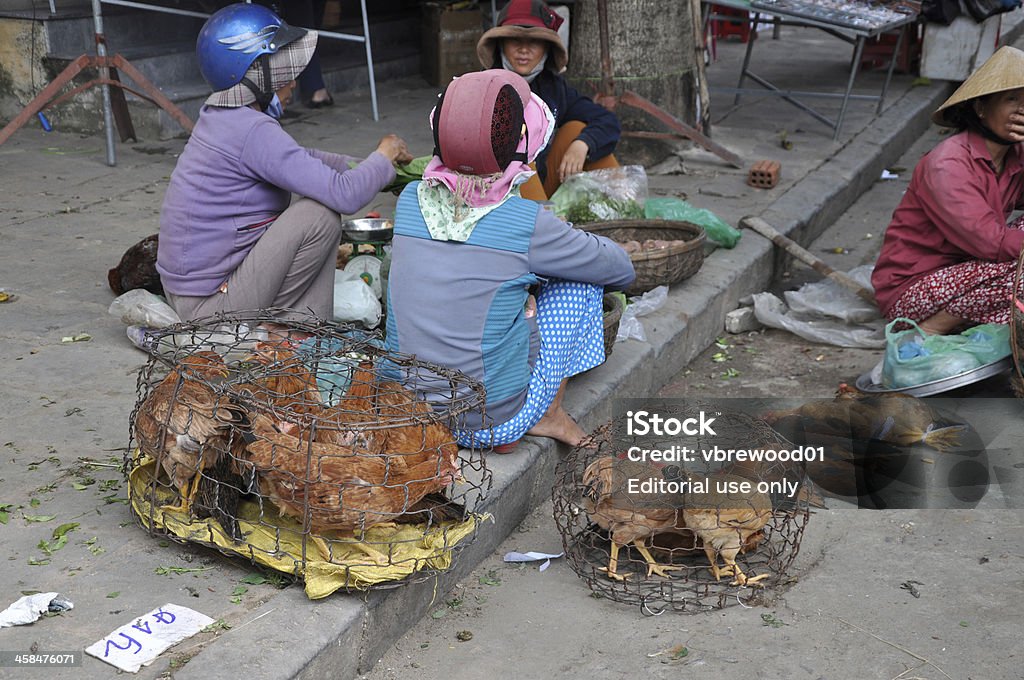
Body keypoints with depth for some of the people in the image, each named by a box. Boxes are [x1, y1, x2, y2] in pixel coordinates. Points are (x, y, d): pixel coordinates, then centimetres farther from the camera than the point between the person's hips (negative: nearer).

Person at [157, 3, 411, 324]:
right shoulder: (253, 130, -21)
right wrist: (385, 156, -7)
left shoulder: (218, 115, 7)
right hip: (210, 304, -10)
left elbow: (295, 159, 23)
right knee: (321, 215, -15)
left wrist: (358, 165, 10)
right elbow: (345, 196, -25)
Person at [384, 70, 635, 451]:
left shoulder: (409, 202, -4)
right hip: (494, 424, -4)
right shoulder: (527, 224, -16)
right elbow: (621, 270, 1)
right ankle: (548, 416, 17)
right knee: (581, 278, 8)